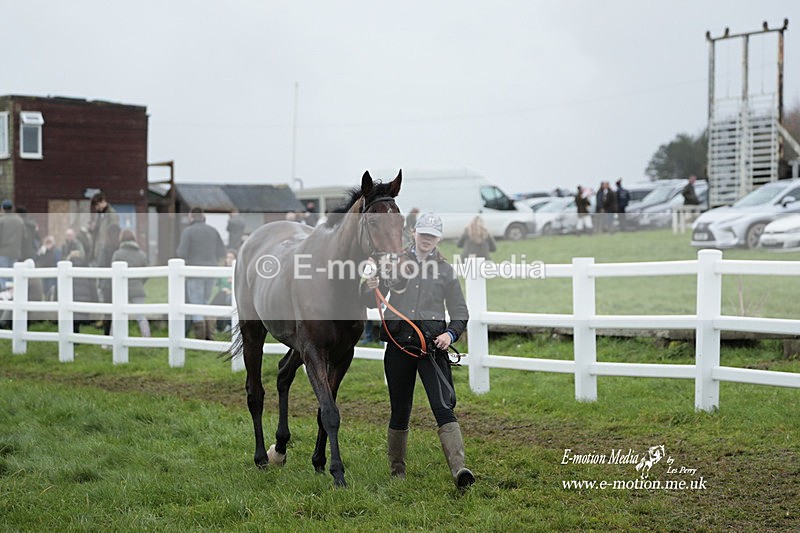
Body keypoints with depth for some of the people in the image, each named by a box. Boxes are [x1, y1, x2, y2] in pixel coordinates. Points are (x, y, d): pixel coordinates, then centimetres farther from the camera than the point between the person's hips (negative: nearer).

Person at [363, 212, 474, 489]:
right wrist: (370, 288, -14)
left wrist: (451, 334, -9)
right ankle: (397, 469, 25)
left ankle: (459, 469, -26)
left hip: (432, 343, -1)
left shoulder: (445, 270, 9)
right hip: (398, 342, 1)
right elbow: (372, 302, 9)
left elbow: (460, 312, 11)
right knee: (399, 411, 8)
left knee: (443, 406, -15)